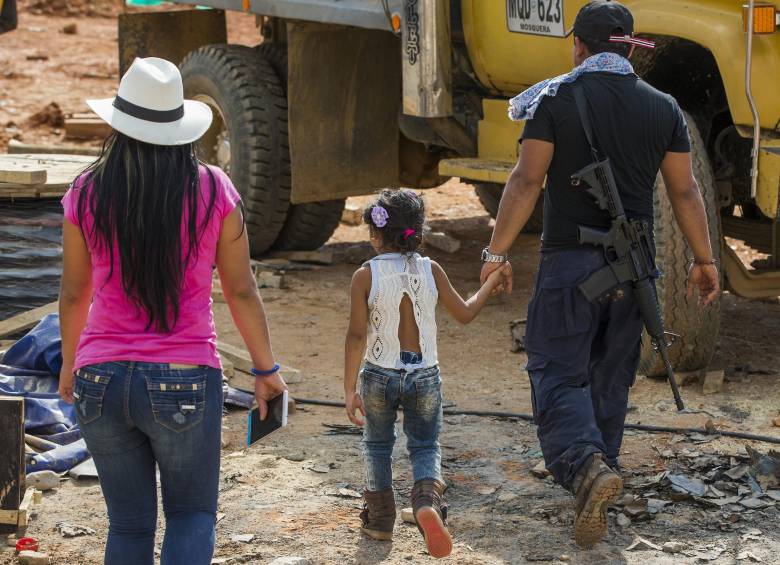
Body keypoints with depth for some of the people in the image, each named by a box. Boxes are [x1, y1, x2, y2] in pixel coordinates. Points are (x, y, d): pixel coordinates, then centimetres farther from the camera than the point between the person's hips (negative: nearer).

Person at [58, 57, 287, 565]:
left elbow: (74, 294, 7)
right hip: (184, 382, -2)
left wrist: (70, 362, 24)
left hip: (102, 380, 2)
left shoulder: (87, 195, -3)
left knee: (129, 524, 14)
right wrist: (267, 369, 11)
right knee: (192, 514, 13)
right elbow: (241, 290, -1)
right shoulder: (212, 190, -7)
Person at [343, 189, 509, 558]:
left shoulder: (366, 276, -12)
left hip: (379, 376, -1)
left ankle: (379, 521, 27)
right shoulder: (430, 271, -5)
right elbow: (464, 313, 5)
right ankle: (427, 500, -17)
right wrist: (492, 282, 22)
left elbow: (357, 336, -13)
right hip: (425, 376, 1)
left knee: (377, 446, 19)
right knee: (425, 446, 12)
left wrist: (349, 390, -9)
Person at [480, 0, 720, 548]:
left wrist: (497, 251, -7)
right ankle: (597, 490, 21)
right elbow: (685, 191, 7)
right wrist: (704, 260, 16)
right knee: (611, 378, 15)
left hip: (570, 261, -4)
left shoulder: (556, 99, -6)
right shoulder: (663, 107, 5)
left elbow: (526, 181, -11)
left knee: (558, 375, -3)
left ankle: (586, 465, -28)